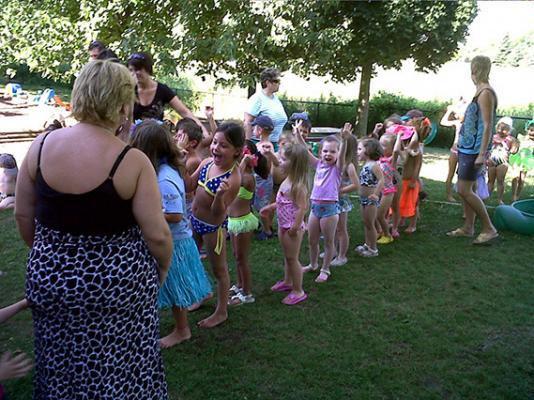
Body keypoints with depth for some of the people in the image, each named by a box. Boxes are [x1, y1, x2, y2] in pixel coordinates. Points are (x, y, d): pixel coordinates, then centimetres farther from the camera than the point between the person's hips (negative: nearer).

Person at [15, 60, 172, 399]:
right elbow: (157, 234, -17)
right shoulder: (132, 161, -19)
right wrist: (163, 268, 3)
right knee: (117, 372, 19)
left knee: (62, 370, 26)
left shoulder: (41, 145, -7)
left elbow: (23, 216, 3)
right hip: (116, 281, -4)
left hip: (49, 277, 4)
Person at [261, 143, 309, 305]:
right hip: (283, 225, 9)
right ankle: (287, 281, 41)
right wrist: (270, 207, 21)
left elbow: (302, 207, -26)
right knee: (287, 256, 23)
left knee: (292, 258, 3)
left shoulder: (298, 185, -24)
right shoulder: (287, 181, 4)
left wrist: (295, 227, -25)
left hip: (292, 227, -9)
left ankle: (298, 291, 17)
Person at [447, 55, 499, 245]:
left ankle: (489, 228, 1)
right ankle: (468, 227, 22)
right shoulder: (480, 91, 14)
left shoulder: (486, 93, -14)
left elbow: (488, 125, -19)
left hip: (474, 149, -10)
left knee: (464, 190, -8)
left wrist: (482, 154, -23)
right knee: (466, 189, 13)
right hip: (467, 147, 10)